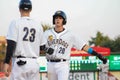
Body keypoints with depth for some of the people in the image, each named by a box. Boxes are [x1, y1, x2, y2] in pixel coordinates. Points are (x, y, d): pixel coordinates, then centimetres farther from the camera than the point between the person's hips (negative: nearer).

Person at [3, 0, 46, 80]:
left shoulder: (15, 23, -3)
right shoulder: (38, 25, 9)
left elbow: (11, 45, -10)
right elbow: (42, 47, 12)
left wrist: (7, 62, -9)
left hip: (20, 63, -4)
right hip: (34, 63, 4)